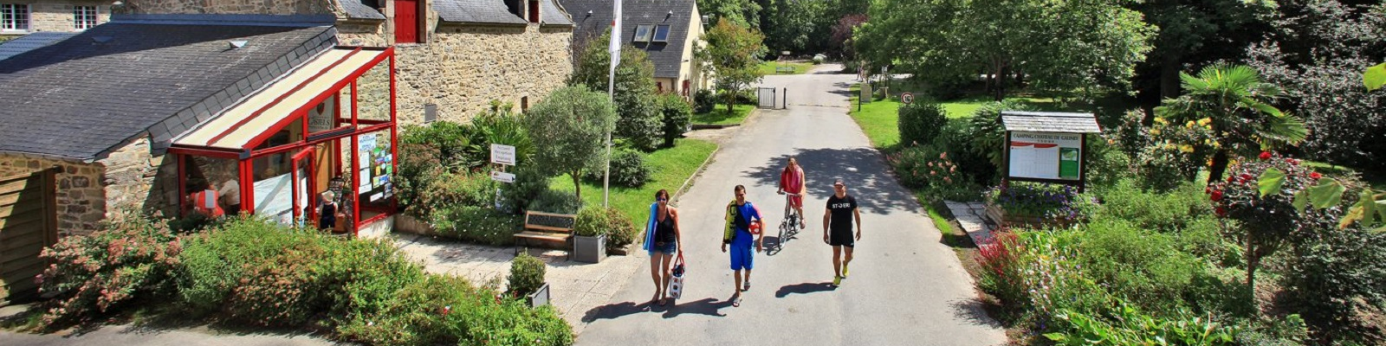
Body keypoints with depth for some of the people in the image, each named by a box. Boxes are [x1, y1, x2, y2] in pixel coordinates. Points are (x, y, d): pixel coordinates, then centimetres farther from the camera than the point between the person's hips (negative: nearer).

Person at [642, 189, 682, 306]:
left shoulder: (673, 212, -11)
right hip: (655, 244, 2)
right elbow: (648, 225, 6)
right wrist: (645, 240, 6)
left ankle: (664, 293, 30)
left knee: (665, 270, 10)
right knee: (654, 271, 4)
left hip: (669, 244, -2)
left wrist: (679, 245, -5)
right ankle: (657, 290, 33)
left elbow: (677, 229, -5)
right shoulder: (653, 210, -6)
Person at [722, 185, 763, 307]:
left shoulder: (751, 207, -13)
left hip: (747, 242, -1)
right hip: (735, 242, 1)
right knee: (736, 268, 3)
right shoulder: (730, 206, -4)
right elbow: (728, 224, 6)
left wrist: (759, 241, -17)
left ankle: (747, 279, 50)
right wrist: (724, 241, 7)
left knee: (747, 266, 17)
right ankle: (737, 294, 12)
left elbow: (762, 223, -11)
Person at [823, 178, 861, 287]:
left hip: (848, 232, 0)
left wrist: (859, 229, 4)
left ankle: (845, 264, 42)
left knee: (849, 255, 7)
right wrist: (825, 232, -1)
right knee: (836, 254, 2)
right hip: (835, 232, 0)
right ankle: (837, 276, 16)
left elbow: (856, 214, 3)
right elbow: (826, 216, 1)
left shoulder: (851, 199, -8)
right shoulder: (831, 200, -6)